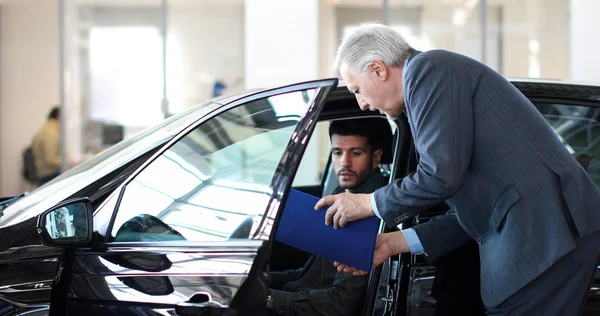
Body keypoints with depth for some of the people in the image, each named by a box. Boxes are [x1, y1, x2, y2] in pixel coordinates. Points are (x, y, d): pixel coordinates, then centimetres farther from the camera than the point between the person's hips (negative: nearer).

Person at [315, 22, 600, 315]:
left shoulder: (427, 68, -5)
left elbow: (442, 174, -15)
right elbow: (478, 207, 21)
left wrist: (369, 203, 1)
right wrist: (395, 243, 19)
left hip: (546, 232, -10)